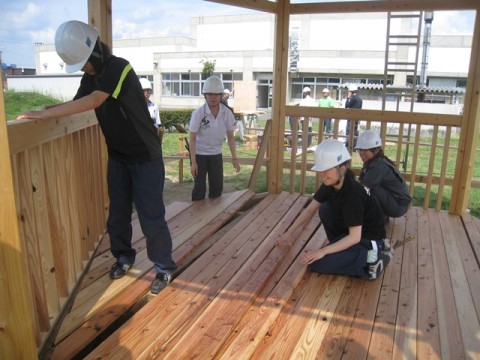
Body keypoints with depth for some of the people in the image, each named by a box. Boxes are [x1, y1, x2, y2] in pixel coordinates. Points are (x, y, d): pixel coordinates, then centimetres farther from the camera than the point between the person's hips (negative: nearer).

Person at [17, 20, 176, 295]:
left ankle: (165, 267, 12)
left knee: (151, 216, -3)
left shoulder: (119, 68, -20)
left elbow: (93, 102, -31)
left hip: (145, 156, -7)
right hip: (117, 156, 7)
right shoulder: (90, 75, 5)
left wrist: (44, 114, -30)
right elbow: (77, 103, 6)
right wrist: (47, 111, -12)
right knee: (117, 213, 13)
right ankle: (124, 256, 33)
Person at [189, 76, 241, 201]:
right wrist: (193, 162, -19)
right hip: (199, 154, -3)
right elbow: (192, 139, -15)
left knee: (217, 187, 8)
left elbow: (230, 137, -2)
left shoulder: (227, 113, -11)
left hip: (216, 154, 3)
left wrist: (234, 158, -5)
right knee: (199, 187, -2)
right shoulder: (198, 113, -19)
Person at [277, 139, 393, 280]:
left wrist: (323, 251, -29)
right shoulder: (330, 184, -5)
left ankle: (369, 258, -8)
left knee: (316, 263, -16)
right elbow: (310, 209, 3)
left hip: (369, 240, -8)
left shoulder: (352, 193, -29)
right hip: (352, 234, 8)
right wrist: (290, 233, -2)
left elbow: (354, 237, -28)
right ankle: (341, 248, 5)